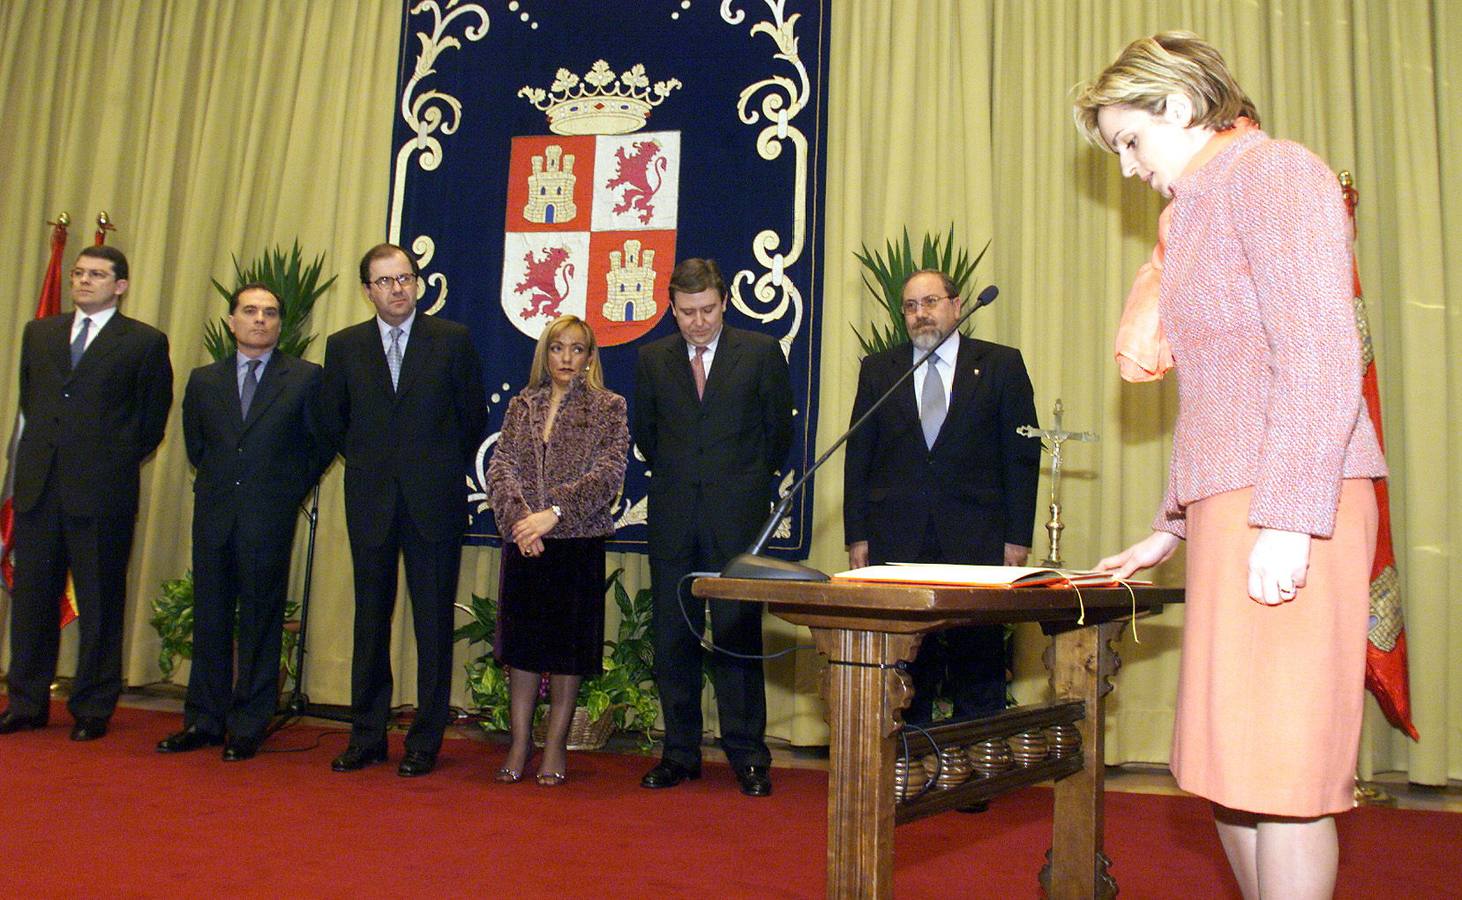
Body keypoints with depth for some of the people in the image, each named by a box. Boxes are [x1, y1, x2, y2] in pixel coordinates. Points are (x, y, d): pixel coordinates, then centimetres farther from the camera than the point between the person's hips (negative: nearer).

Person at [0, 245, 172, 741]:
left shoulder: (145, 342, 0)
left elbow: (153, 419, 4)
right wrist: (46, 447, 17)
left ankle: (92, 709, 12)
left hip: (102, 491, -4)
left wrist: (118, 460, 5)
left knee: (99, 604, 2)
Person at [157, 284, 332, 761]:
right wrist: (216, 484, 15)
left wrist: (290, 489, 4)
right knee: (210, 618, 9)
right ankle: (204, 720, 20)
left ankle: (248, 727, 11)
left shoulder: (305, 378, 1)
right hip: (214, 515, 4)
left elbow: (322, 445, 5)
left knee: (261, 622, 2)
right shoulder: (204, 380, 11)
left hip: (270, 517, -3)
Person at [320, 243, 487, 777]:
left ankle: (426, 741, 11)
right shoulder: (344, 346, 7)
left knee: (433, 622, 2)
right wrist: (369, 463, 14)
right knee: (370, 619, 9)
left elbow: (474, 413, 6)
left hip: (434, 502, -2)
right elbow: (332, 421, 16)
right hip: (371, 502, 2)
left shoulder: (452, 340, 0)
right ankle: (367, 737, 19)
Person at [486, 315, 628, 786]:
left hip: (578, 540, -3)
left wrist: (555, 511, -18)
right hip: (523, 541, 3)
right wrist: (520, 518, -14)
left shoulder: (608, 407, 2)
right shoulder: (522, 405, 11)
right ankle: (520, 742, 16)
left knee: (568, 643, 3)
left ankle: (555, 746, 13)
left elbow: (608, 473, -9)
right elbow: (500, 468, 3)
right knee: (522, 640, 7)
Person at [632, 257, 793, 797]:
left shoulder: (761, 353, 1)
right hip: (674, 517, 3)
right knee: (673, 636, 6)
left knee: (738, 634, -1)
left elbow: (779, 429, 8)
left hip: (737, 515, -3)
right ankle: (680, 753, 17)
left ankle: (748, 757, 9)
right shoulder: (652, 358, 8)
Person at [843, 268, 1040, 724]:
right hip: (896, 541, 2)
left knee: (979, 665, 1)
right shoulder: (877, 369, 12)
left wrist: (1018, 536, -2)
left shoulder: (1001, 365, 7)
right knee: (904, 667, 5)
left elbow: (1023, 454, 4)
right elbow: (858, 458, 10)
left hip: (976, 541, -1)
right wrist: (857, 536, 3)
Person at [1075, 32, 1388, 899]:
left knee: (1278, 763, -5)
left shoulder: (1272, 170, -3)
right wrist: (1173, 529, 24)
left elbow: (1321, 358, -15)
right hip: (1231, 505, 9)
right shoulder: (1200, 210, 23)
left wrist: (1288, 520, -21)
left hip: (1286, 506, -9)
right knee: (1228, 760, 11)